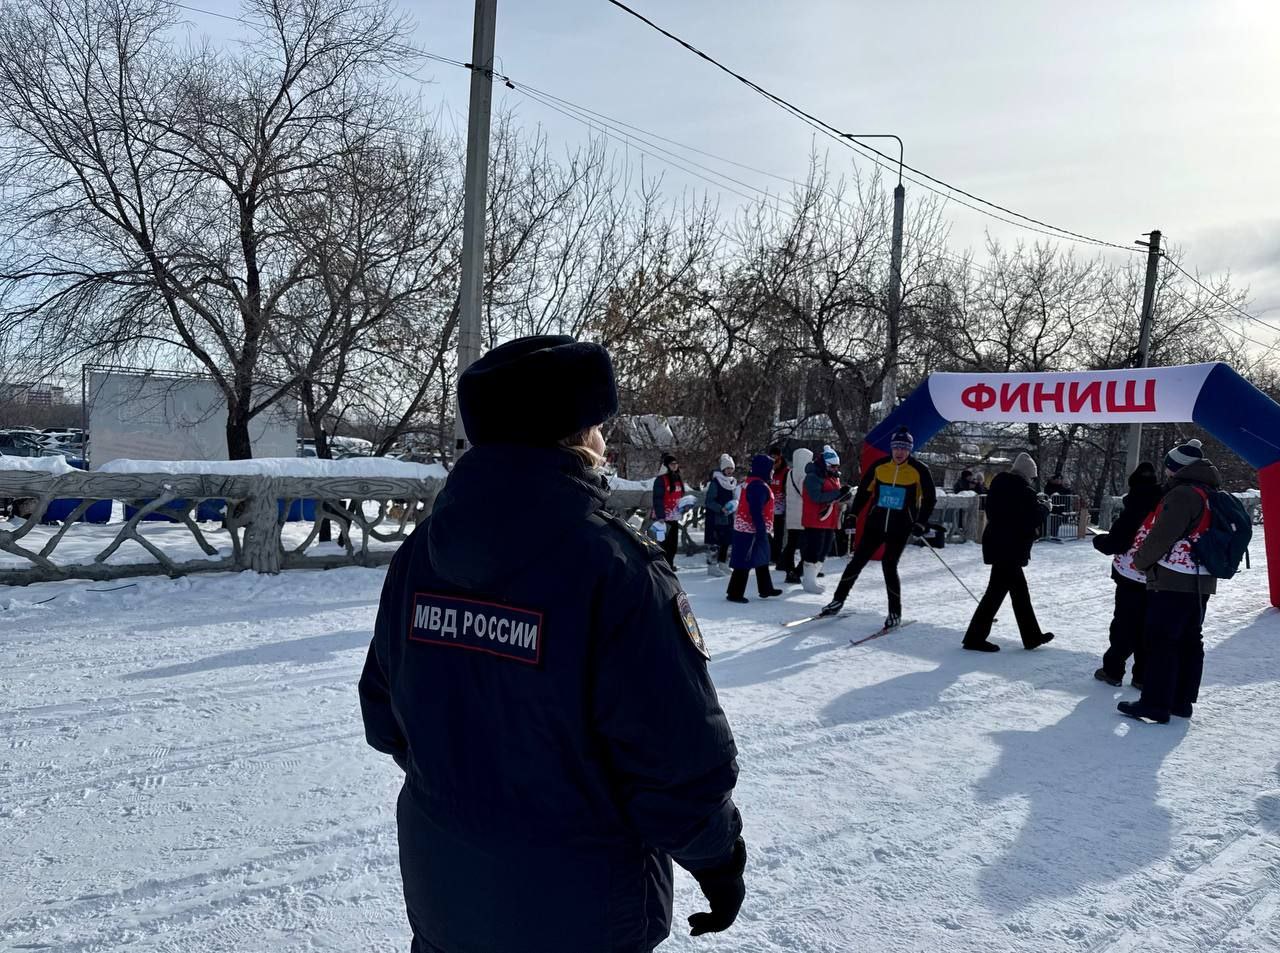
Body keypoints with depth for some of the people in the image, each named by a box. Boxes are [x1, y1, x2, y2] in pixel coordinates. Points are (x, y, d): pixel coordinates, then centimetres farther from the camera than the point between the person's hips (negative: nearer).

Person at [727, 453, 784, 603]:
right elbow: (756, 511, -25)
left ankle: (765, 589, 32)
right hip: (752, 530, -11)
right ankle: (735, 593, 0)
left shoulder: (750, 482, 13)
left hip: (744, 528, 11)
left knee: (762, 558, 20)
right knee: (745, 562, -5)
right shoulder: (759, 486, -20)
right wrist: (761, 530, -23)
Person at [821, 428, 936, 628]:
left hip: (901, 528, -3)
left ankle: (895, 612, 8)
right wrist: (853, 514, 7)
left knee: (889, 565, -9)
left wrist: (920, 523, -6)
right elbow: (864, 490, 10)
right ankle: (838, 600, 18)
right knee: (858, 561, 4)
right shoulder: (879, 465, -1)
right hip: (875, 523, 3)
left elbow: (930, 498, 2)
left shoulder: (919, 470, -7)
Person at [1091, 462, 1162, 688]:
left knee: (1124, 625, 5)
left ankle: (1113, 670, 10)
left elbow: (1115, 543, -18)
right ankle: (1144, 675, 15)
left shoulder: (1133, 511, -17)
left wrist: (1099, 539, 2)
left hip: (1131, 578, -5)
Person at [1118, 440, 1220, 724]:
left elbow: (1162, 535, -17)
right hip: (1200, 582, 10)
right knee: (1190, 640, 13)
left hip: (1172, 581, -10)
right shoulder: (1209, 494, 15)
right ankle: (1182, 700, 20)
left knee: (1159, 640, -6)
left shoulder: (1182, 493, -16)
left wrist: (1140, 560, -1)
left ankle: (1155, 704, -5)